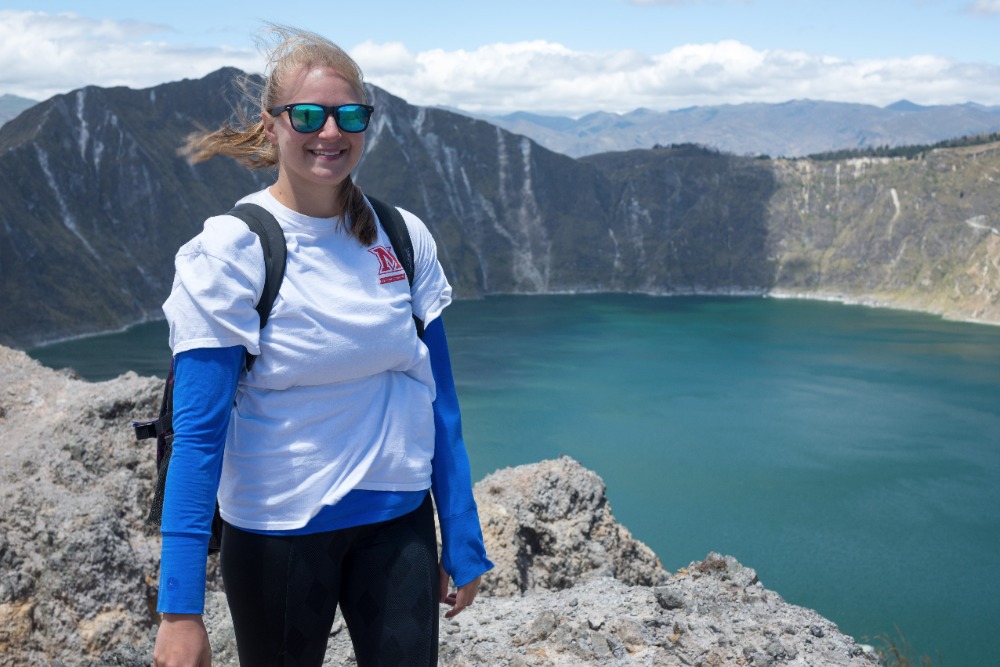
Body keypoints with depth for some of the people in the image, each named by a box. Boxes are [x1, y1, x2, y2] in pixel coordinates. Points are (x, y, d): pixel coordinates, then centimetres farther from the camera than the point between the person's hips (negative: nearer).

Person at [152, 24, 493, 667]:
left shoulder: (404, 237, -1)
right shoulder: (229, 250, -12)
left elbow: (437, 403, 3)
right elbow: (199, 434, -15)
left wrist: (464, 544, 3)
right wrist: (181, 611, -18)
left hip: (398, 520, 3)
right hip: (278, 532, -3)